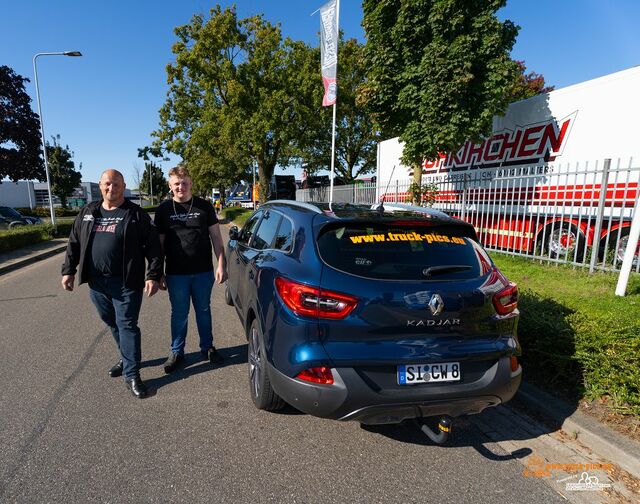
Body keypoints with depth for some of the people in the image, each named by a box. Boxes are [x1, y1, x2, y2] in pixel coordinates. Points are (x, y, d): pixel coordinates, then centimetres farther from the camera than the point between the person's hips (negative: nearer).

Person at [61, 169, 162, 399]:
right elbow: (74, 243, 17)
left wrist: (153, 275, -13)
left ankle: (131, 374, 4)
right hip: (96, 281, 5)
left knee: (127, 325, -3)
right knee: (112, 323, 16)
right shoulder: (87, 212, 11)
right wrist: (68, 270, 10)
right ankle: (127, 358, 35)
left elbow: (153, 246, -7)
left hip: (126, 282, -5)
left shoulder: (136, 214, -3)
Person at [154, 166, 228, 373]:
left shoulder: (205, 206, 2)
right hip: (176, 273, 0)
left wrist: (221, 265, -3)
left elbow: (216, 237, 3)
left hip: (203, 271, 0)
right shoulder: (163, 209, 3)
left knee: (204, 311, 13)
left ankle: (207, 347, 30)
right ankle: (176, 352, 27)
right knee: (179, 314, 10)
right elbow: (159, 243, 5)